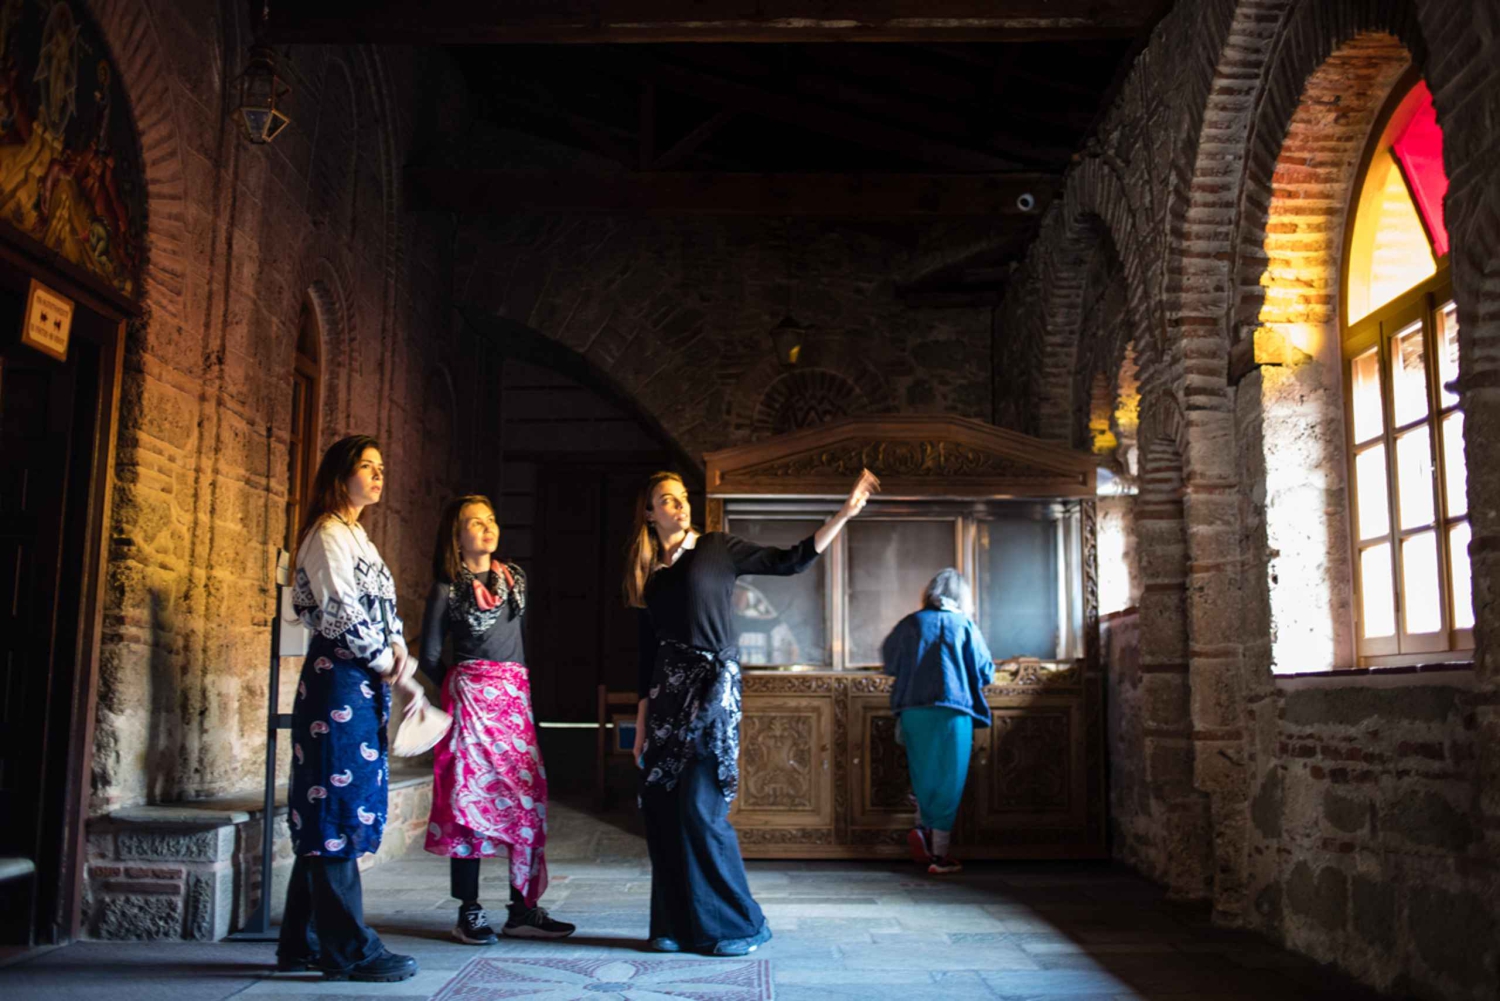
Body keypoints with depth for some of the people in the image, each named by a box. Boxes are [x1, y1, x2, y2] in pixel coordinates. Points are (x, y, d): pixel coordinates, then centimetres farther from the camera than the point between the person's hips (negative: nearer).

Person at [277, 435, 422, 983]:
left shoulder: (357, 536, 21)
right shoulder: (329, 533, -7)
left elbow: (382, 607, 20)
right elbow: (342, 611, -16)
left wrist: (398, 648, 1)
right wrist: (389, 665, -10)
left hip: (363, 681, 9)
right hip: (338, 677, -9)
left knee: (329, 813, 11)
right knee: (339, 806, -6)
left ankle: (304, 941, 18)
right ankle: (348, 948, -2)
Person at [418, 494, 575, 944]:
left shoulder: (514, 579, 14)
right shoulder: (447, 589, -1)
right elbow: (430, 656, 1)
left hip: (515, 697, 5)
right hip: (470, 698, -5)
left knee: (527, 798, 1)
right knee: (469, 800, -3)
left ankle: (523, 910, 7)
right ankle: (469, 912, 4)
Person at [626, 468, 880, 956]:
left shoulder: (717, 548, 4)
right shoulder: (648, 573, 14)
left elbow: (791, 560, 0)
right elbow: (648, 650, 14)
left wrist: (844, 514, -8)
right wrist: (641, 722, 11)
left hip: (713, 684, -4)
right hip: (667, 691, 4)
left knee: (700, 809, -9)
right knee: (662, 810, 2)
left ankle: (737, 923, 5)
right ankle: (676, 925, 14)